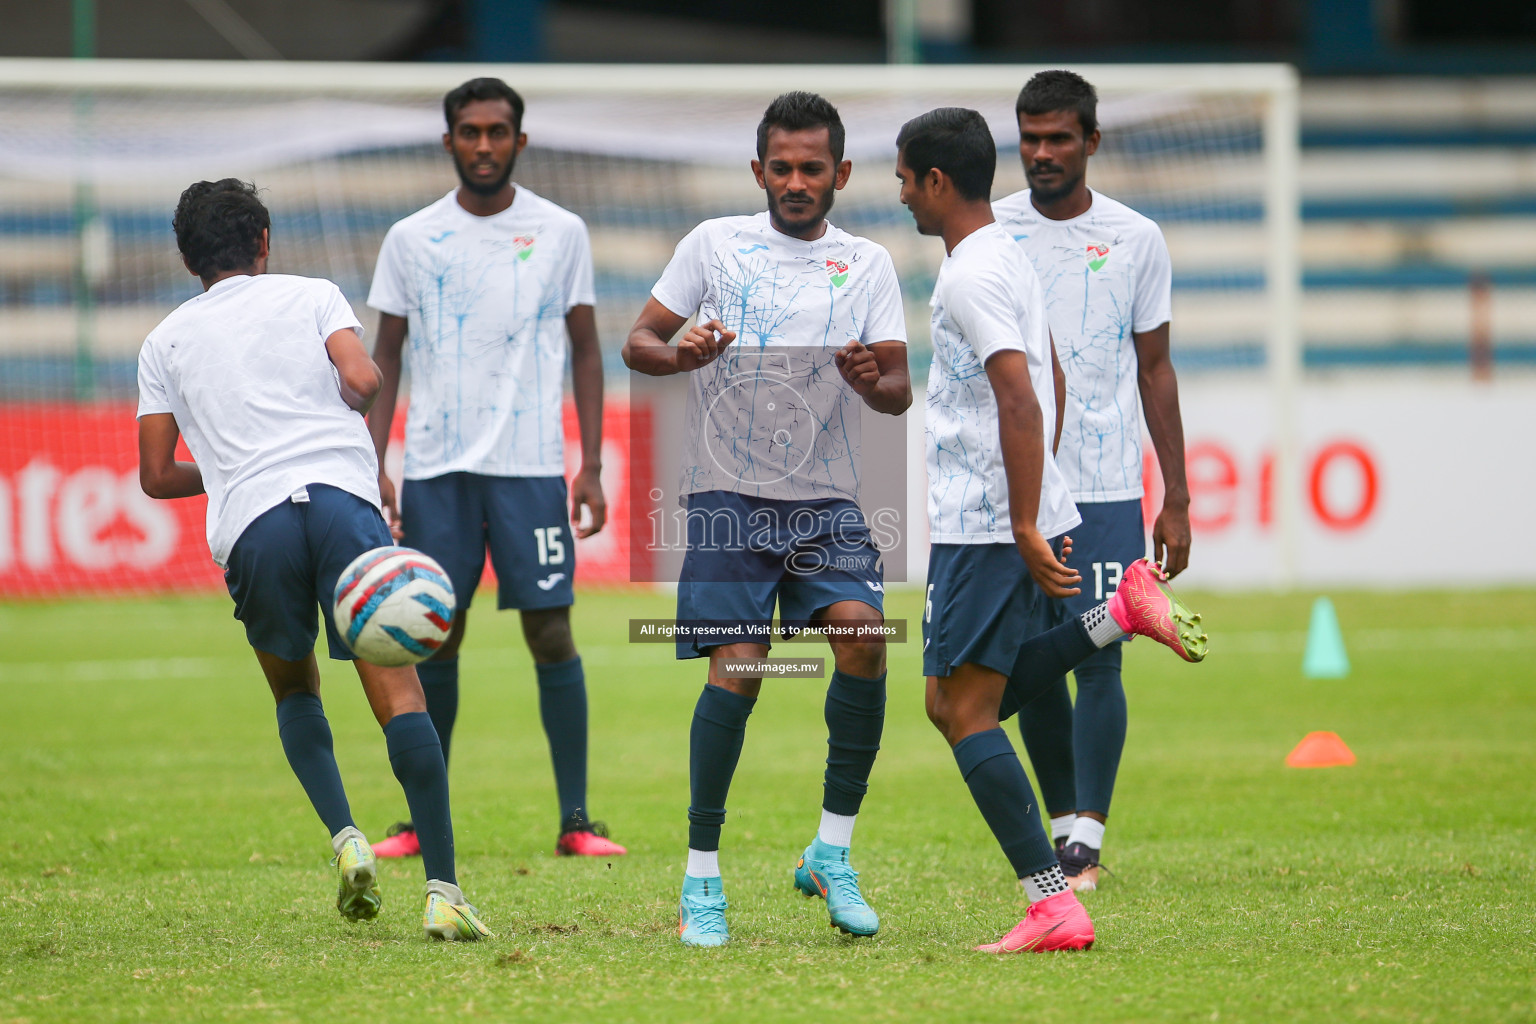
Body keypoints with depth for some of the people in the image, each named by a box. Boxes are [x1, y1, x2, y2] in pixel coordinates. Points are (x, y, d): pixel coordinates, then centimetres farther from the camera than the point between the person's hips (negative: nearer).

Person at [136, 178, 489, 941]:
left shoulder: (165, 342, 22)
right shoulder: (312, 297, 18)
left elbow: (156, 476, 19)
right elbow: (361, 381, 0)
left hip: (251, 521, 1)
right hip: (342, 494, -1)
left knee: (295, 692, 24)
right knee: (396, 691, -6)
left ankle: (344, 839, 2)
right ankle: (442, 890, -18)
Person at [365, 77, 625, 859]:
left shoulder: (561, 233, 4)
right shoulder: (411, 239, 6)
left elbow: (585, 349, 8)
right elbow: (385, 356, 10)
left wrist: (592, 466, 1)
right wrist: (373, 466, 1)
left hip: (530, 464, -1)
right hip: (434, 468, 1)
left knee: (550, 632, -5)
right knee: (434, 638, 3)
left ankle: (575, 820, 0)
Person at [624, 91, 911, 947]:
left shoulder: (869, 264, 11)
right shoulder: (715, 243, 9)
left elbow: (899, 390, 3)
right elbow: (638, 344, 8)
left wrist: (873, 381, -20)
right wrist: (680, 354, -15)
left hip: (827, 499, 1)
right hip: (729, 491, -1)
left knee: (864, 636, -20)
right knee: (737, 668, -13)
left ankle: (833, 854, -7)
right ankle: (702, 876, -1)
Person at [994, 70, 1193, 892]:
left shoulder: (1136, 239, 4)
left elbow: (1156, 370, 8)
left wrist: (1177, 500, 5)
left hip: (1105, 486, -1)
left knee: (1098, 658, -9)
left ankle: (1086, 846, -9)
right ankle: (1063, 832, 17)